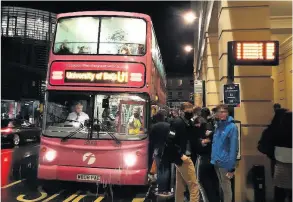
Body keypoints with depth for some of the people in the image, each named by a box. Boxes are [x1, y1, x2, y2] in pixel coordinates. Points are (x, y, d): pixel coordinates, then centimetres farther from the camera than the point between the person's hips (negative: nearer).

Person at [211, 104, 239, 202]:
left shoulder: (232, 127, -13)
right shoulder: (218, 125, 8)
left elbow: (233, 148, -15)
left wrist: (231, 168, -16)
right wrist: (213, 158, 4)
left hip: (225, 163, -7)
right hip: (217, 162, 7)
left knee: (226, 187, 6)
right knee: (221, 186, 21)